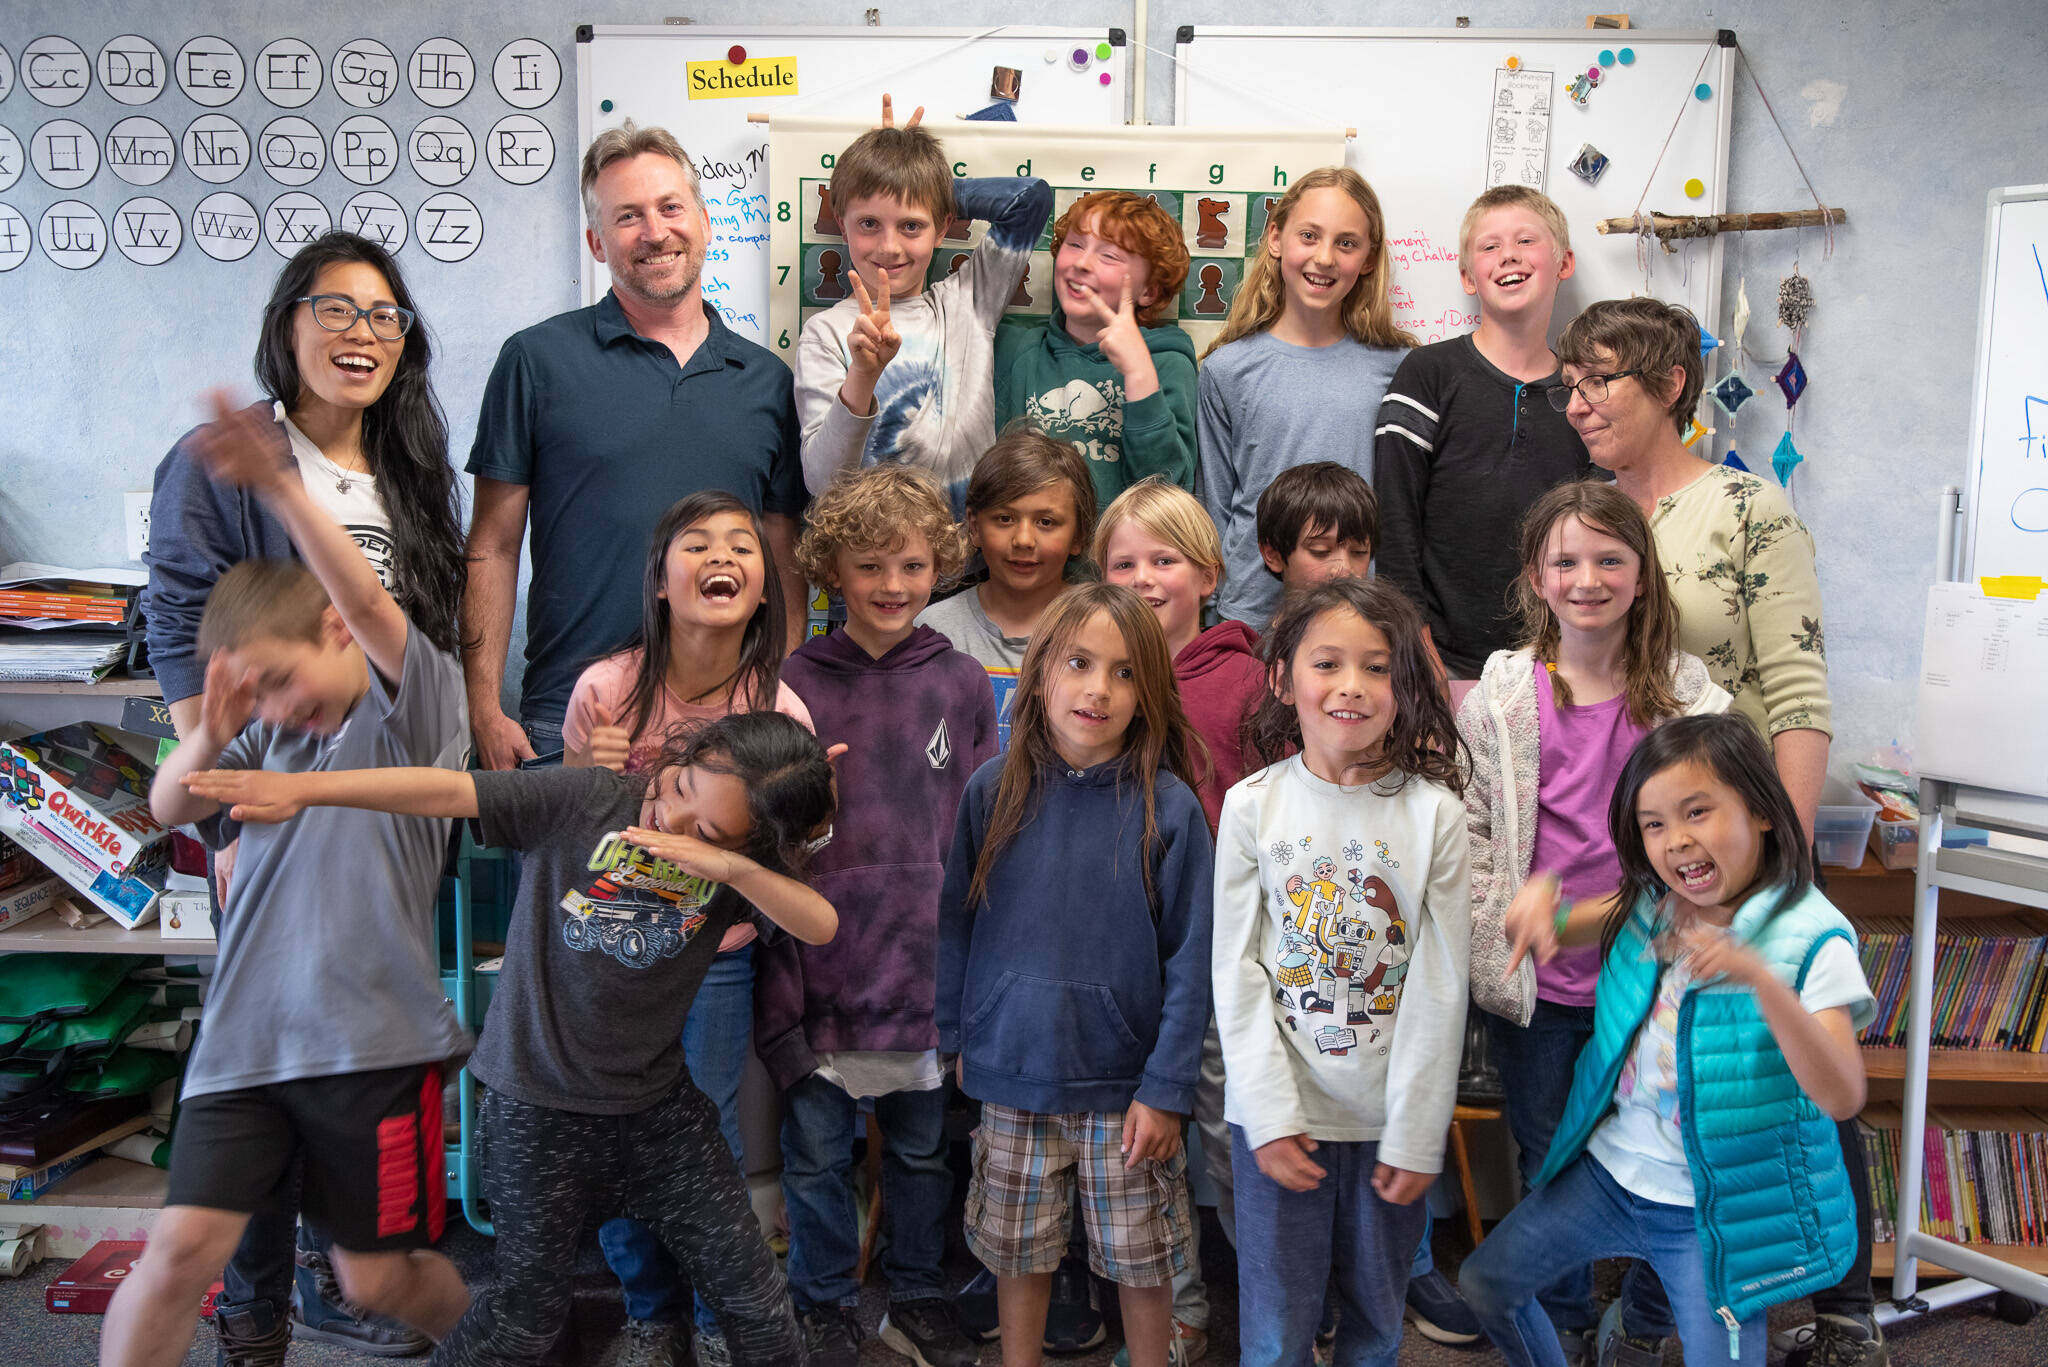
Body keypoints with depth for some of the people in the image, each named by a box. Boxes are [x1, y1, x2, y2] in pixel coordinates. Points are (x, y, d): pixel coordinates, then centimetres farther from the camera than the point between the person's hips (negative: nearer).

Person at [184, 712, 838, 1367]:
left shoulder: (745, 864, -9)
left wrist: (732, 867, -36)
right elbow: (446, 789, -22)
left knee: (750, 1287, 8)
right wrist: (304, 786, -29)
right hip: (538, 1107, -2)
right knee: (529, 1307, 11)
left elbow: (822, 925, -22)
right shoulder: (583, 802, -16)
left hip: (659, 1105, 3)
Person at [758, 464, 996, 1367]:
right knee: (816, 1153, 12)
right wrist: (780, 984, -7)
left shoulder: (961, 684, 2)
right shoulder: (796, 684, -4)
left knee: (922, 1148, 16)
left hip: (926, 966, 2)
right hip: (821, 968, -1)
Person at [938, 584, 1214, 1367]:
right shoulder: (993, 791, -5)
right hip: (1012, 1074, 2)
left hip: (1125, 1085, -2)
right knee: (1019, 1253, 17)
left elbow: (1189, 961, -9)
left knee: (1141, 1262, 12)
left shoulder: (1167, 806, -11)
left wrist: (1166, 1088, -11)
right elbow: (955, 923, 5)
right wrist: (956, 1036, 6)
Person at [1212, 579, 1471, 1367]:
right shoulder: (1252, 806, -4)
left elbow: (1440, 986, -5)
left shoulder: (1434, 812, -5)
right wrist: (1271, 1115, -9)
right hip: (1277, 1113, 0)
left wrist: (1416, 1136, -6)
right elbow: (1237, 973, -3)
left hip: (1390, 1118, 0)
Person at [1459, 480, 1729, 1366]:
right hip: (1536, 983, 0)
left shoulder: (1686, 692, -3)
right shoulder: (1502, 694, -4)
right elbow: (1468, 827, -1)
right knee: (1547, 1163, 15)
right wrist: (1495, 942, -7)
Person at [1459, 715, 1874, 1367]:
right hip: (1610, 1170, 6)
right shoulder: (1649, 905, -2)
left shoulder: (1810, 940, -19)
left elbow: (1843, 1097, -29)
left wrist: (1761, 977, -44)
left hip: (1715, 1211, -5)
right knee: (1483, 1286, 15)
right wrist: (1539, 899, -17)